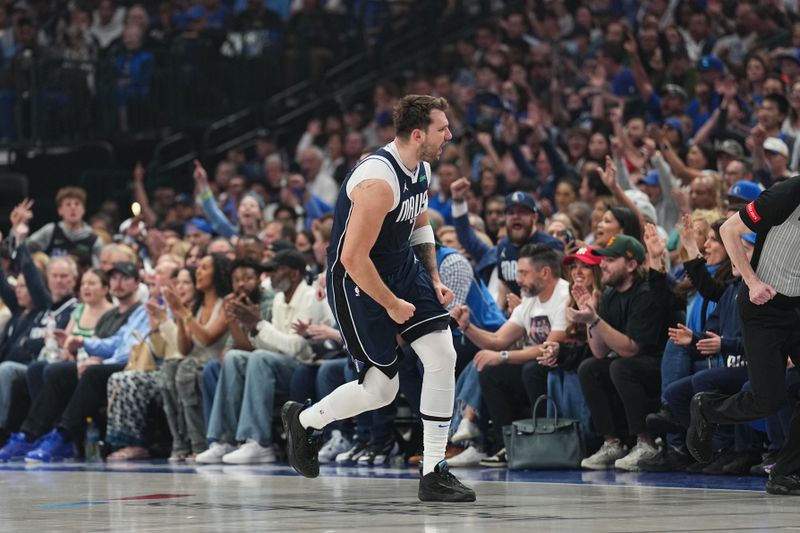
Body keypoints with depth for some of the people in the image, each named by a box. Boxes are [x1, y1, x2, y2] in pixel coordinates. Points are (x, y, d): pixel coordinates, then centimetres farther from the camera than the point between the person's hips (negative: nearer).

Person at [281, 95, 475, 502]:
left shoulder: (422, 167, 1)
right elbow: (353, 258, -28)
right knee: (381, 389, -3)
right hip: (357, 280, -8)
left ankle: (434, 474, 0)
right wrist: (392, 305, -18)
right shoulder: (379, 181, -29)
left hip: (401, 266, 8)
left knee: (442, 356, -7)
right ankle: (303, 420, 26)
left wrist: (434, 278, 8)